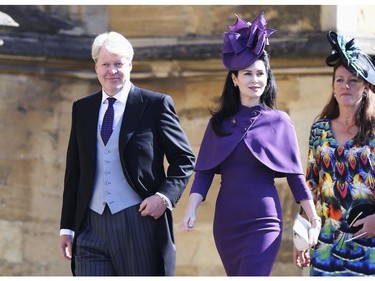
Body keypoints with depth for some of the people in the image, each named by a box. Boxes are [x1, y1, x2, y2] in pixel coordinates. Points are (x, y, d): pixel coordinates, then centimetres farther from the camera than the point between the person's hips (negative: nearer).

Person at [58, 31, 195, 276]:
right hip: (92, 228, 3)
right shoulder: (82, 109, 14)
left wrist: (164, 196, -13)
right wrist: (67, 227, 12)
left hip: (140, 224, -3)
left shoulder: (156, 105, 1)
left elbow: (184, 159, 3)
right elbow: (74, 172, 16)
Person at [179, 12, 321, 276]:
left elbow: (295, 175, 3)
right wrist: (191, 211, -9)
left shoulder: (279, 122, 3)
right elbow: (204, 173, 5)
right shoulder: (219, 123, 8)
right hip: (226, 222, 3)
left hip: (263, 223, -3)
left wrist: (314, 219, 1)